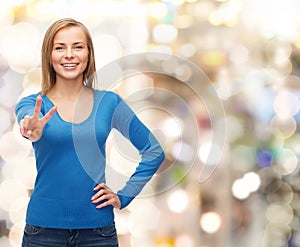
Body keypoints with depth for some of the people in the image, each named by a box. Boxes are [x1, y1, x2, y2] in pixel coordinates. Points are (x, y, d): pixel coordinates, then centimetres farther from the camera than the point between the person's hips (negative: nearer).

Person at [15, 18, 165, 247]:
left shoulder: (109, 103, 3)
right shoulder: (32, 104, 0)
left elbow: (154, 152, 9)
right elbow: (26, 119, -25)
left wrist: (124, 196, 1)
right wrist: (33, 131, -47)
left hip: (98, 227, 1)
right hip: (44, 228, -1)